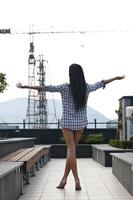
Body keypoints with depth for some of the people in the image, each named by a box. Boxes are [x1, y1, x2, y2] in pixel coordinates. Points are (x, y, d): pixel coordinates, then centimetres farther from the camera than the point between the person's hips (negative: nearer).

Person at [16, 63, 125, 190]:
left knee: (71, 150, 0)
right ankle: (64, 178, 16)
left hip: (67, 123, -3)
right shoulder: (87, 88, -4)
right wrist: (116, 78, 29)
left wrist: (25, 86, -8)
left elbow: (45, 88, -14)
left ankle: (77, 180, -9)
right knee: (71, 150, 13)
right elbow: (100, 84, 12)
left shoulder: (65, 88, -14)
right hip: (81, 123, 3)